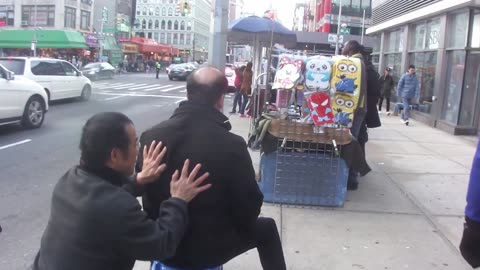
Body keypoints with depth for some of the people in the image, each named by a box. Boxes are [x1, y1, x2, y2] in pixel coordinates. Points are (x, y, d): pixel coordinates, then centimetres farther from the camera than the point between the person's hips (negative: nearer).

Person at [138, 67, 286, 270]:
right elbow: (250, 206, -14)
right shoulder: (231, 145, -24)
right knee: (266, 229, 22)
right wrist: (241, 223, 10)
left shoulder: (150, 136, -12)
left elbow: (141, 186, 3)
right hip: (209, 248, -4)